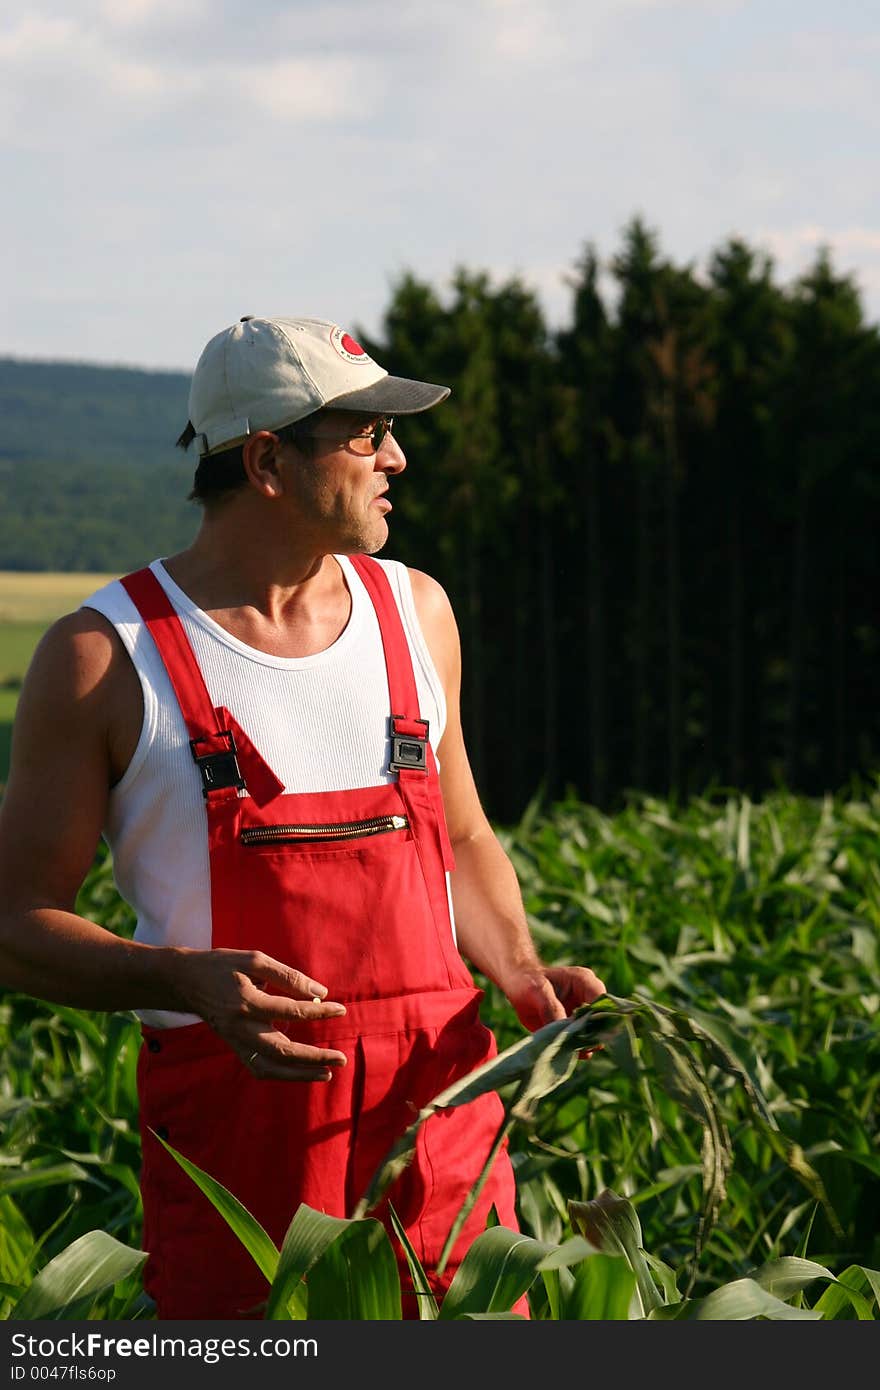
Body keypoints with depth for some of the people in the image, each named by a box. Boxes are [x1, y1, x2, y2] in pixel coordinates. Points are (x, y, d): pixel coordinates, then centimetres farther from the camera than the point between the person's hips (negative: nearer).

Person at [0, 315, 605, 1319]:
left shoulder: (414, 611, 12)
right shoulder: (103, 656, -4)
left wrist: (521, 974, 4)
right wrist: (189, 980, -20)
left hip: (438, 1097, 4)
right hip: (237, 1118, -4)